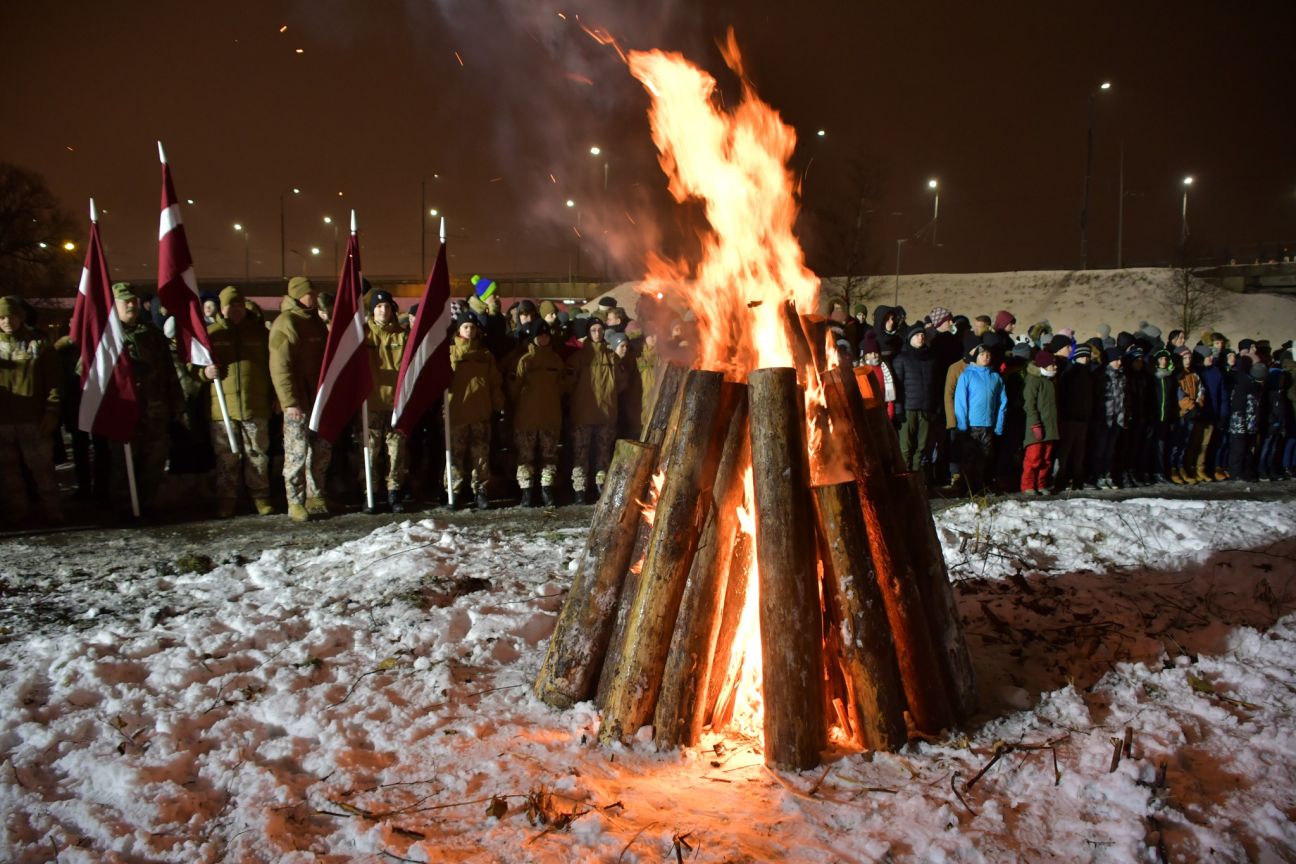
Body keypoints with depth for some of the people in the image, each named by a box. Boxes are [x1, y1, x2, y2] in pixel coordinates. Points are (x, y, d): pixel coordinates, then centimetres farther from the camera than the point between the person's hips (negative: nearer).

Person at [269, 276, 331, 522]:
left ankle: (315, 497, 22)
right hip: (297, 402, -8)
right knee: (297, 453, -4)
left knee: (321, 450, 12)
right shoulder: (285, 323, -10)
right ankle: (296, 503, 4)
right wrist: (290, 402, -21)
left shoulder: (316, 322, 16)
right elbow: (280, 366, -16)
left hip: (319, 399, 8)